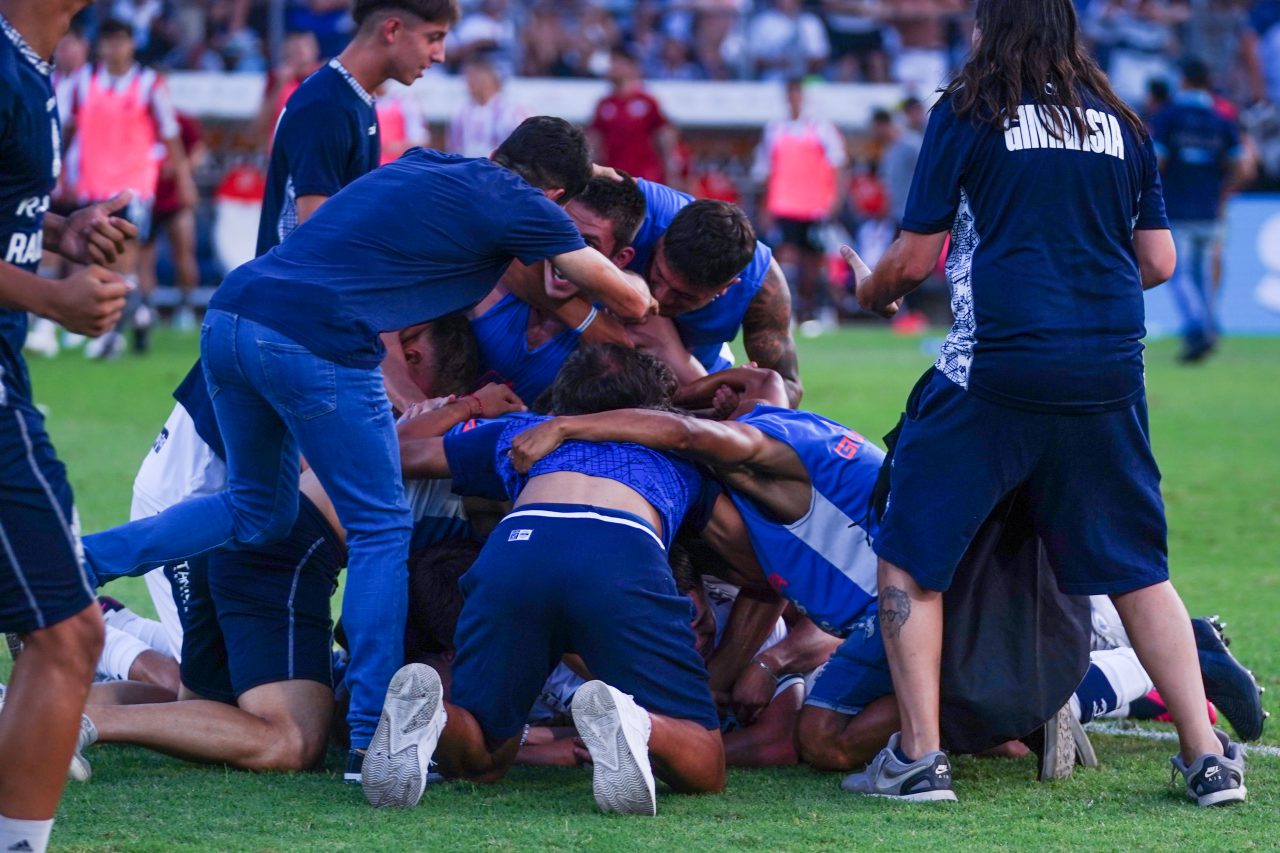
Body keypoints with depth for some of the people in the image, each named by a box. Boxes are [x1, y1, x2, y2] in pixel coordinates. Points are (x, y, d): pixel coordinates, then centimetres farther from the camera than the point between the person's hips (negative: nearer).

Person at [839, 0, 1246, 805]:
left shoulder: (967, 114, 0)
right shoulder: (1122, 124, 12)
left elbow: (915, 259, 0)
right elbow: (1159, 262, 14)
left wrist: (873, 290, 22)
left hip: (1000, 366, -4)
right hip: (1111, 370, 4)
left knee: (910, 555, 9)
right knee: (1137, 568, 15)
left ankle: (918, 754, 2)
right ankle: (1207, 754, 9)